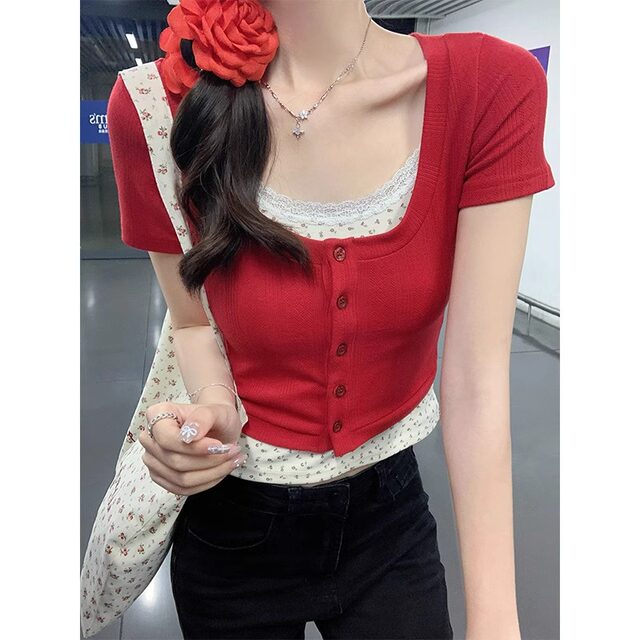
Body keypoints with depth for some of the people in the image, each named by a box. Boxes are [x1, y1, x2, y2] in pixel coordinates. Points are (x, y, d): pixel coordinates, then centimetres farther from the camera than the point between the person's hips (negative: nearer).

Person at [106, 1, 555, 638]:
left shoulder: (493, 86, -18)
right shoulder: (157, 104, -17)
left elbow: (477, 377, -20)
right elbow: (194, 322, -3)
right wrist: (215, 411, -25)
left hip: (389, 511, 0)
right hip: (233, 520, 1)